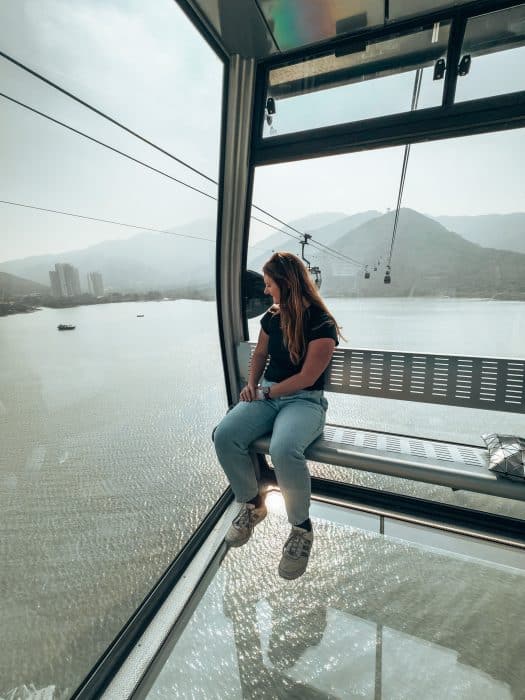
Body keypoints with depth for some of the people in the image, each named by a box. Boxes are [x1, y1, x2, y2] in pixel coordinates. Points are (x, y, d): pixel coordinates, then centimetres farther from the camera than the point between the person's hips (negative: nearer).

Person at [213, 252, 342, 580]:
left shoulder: (322, 324, -11)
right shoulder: (272, 317, 9)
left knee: (283, 451, -36)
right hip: (267, 394, 6)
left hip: (306, 400, -5)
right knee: (224, 436, -20)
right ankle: (254, 504, 7)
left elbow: (307, 377, -14)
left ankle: (302, 528, -5)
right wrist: (252, 384, 5)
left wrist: (267, 392, -8)